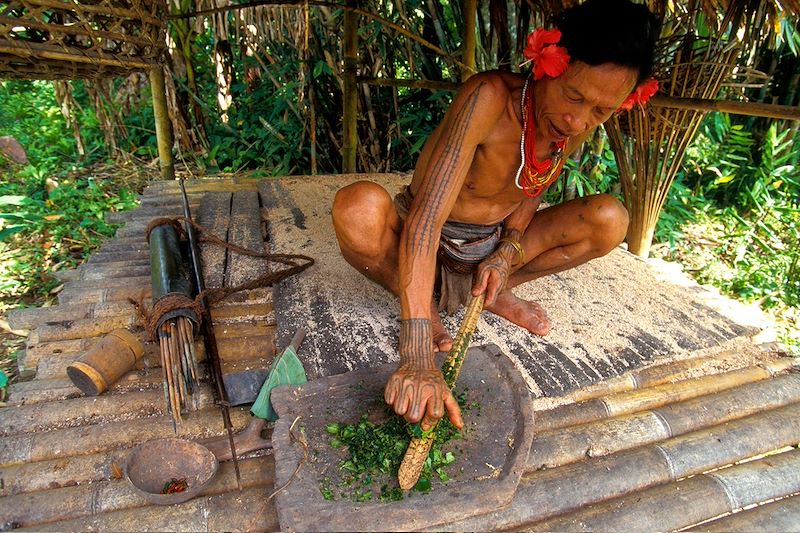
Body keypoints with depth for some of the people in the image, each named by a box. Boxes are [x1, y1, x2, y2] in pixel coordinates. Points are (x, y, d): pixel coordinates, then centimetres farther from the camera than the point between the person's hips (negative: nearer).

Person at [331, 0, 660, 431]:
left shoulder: (581, 126, -10)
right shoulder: (489, 97, -31)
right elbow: (426, 216, -41)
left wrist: (508, 254, -15)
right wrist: (417, 356, -48)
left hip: (496, 246, 6)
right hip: (428, 249, -5)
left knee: (610, 221, -13)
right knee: (358, 207, -37)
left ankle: (492, 292, 1)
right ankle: (419, 303, -10)